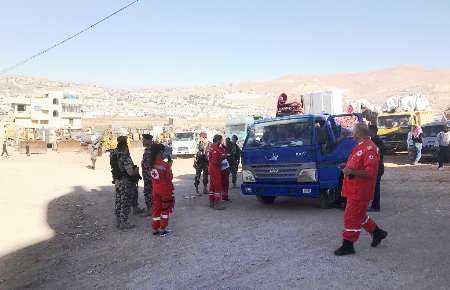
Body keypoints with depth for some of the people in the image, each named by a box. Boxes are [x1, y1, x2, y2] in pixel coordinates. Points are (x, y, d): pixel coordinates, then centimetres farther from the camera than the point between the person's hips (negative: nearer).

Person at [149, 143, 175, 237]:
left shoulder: (151, 164, -2)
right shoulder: (165, 164, -19)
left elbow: (151, 176, 8)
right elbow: (170, 178, -14)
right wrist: (169, 167, -2)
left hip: (155, 190, 5)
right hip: (165, 190, -5)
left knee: (156, 208, 15)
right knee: (165, 209, 9)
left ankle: (155, 229, 20)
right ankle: (162, 230, 12)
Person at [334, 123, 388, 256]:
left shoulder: (369, 148, -20)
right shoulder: (360, 146, 12)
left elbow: (370, 172, -26)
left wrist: (352, 172, -28)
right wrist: (348, 167, 12)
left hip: (360, 191, -10)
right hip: (354, 189, 10)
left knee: (352, 216, -2)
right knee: (359, 215, 22)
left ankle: (348, 245, 8)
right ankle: (377, 232, 38)